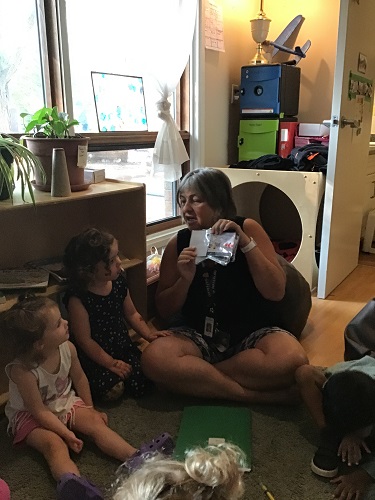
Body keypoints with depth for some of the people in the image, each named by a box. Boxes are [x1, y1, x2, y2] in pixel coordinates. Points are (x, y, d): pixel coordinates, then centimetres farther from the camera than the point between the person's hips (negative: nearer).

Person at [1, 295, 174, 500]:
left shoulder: (67, 348, -17)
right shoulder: (22, 371, -32)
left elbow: (79, 378, 2)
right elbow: (39, 411, -25)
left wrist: (90, 408, 8)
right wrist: (66, 433, -26)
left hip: (65, 403, 5)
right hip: (30, 416, -5)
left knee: (96, 422, -17)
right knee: (54, 444, -32)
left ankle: (135, 457, -30)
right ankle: (71, 483, -58)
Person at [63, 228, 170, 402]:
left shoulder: (119, 283, -3)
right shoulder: (77, 298, -22)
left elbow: (131, 314, 12)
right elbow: (85, 340, -16)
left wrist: (148, 334, -1)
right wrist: (111, 363, -14)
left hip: (123, 346, 5)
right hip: (96, 356, -5)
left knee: (141, 385, -11)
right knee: (112, 390, -21)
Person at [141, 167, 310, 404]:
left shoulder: (248, 229, -5)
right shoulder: (178, 244, -1)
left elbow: (276, 292, -13)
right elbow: (165, 311, 1)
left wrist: (246, 243, -22)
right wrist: (185, 279, -18)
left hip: (252, 332, -1)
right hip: (198, 336, 1)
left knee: (292, 359, -32)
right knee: (154, 358, -29)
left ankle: (197, 376, -13)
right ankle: (258, 394, -20)